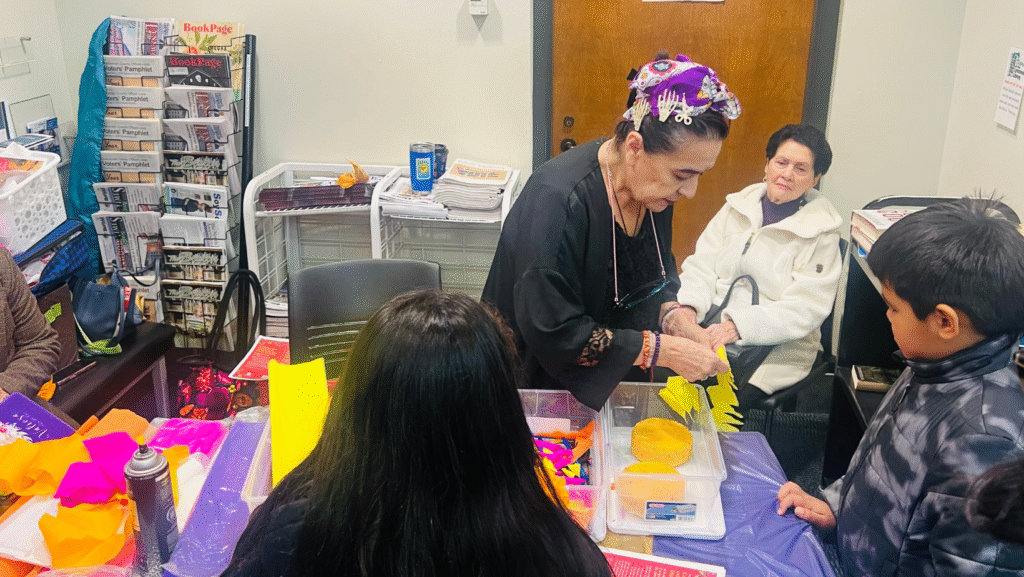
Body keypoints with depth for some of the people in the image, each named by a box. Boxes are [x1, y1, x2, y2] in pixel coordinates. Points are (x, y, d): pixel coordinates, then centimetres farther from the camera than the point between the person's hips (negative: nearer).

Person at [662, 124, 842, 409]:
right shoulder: (738, 207, 12)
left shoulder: (821, 232, -1)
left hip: (775, 345, -4)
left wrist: (738, 325, -23)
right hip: (708, 325, 4)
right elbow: (702, 265, 7)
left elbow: (805, 309, -10)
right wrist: (684, 307, -15)